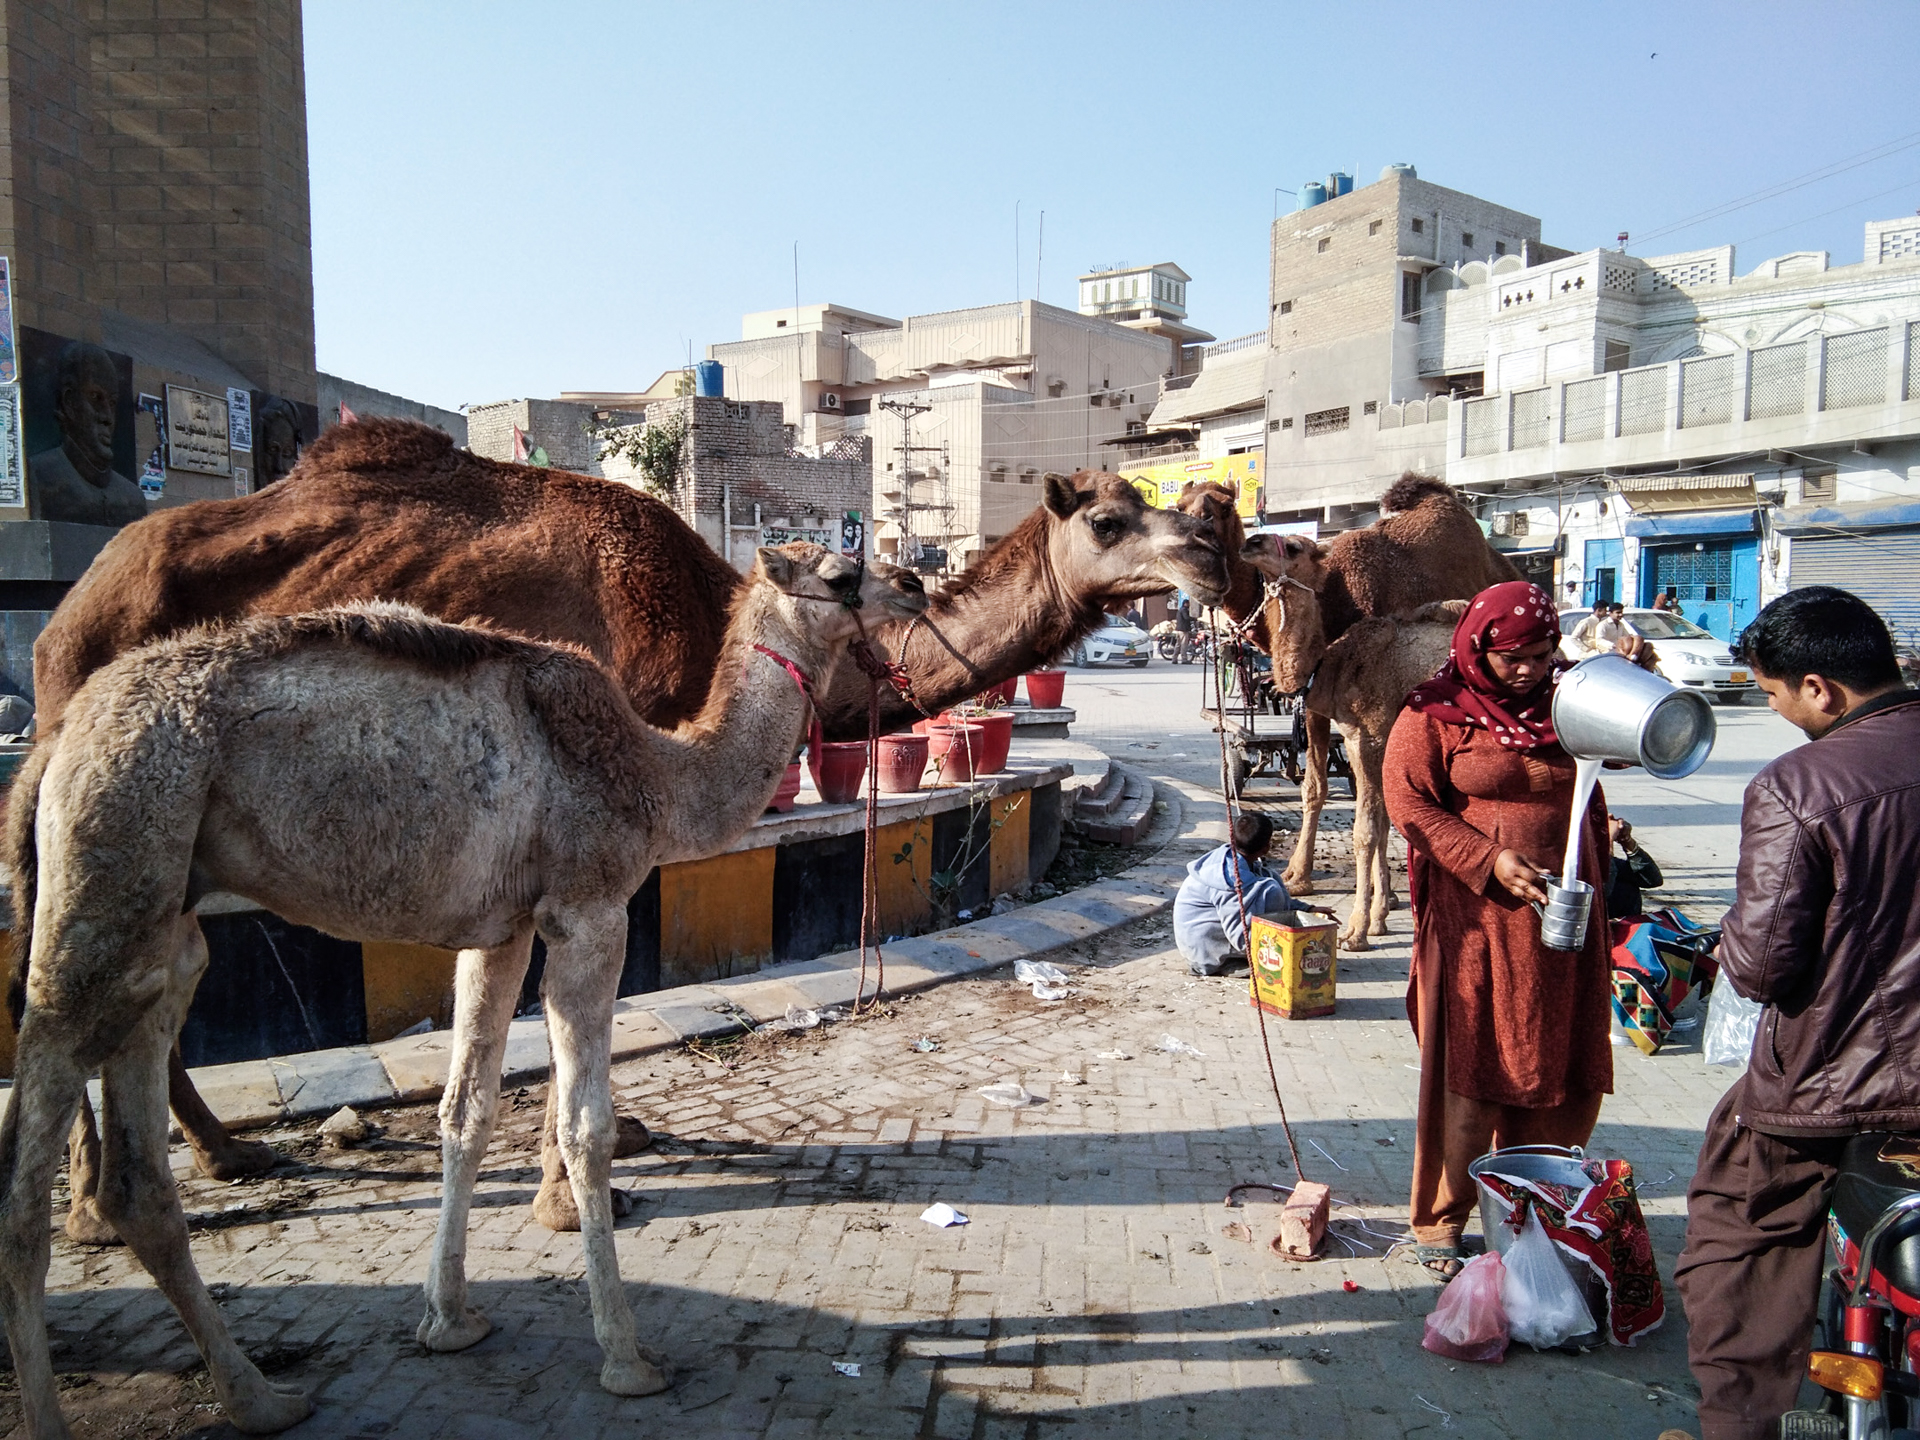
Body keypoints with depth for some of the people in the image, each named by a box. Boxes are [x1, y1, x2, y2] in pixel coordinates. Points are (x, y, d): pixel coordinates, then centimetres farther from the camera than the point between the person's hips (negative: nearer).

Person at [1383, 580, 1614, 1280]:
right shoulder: (1435, 713, -4)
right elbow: (1409, 804, -8)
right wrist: (1489, 860, -17)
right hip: (1477, 918, -4)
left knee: (1564, 1072, 9)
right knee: (1470, 1071, 1)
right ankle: (1440, 1225, 16)